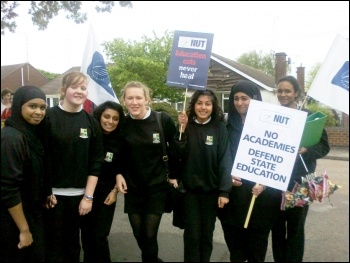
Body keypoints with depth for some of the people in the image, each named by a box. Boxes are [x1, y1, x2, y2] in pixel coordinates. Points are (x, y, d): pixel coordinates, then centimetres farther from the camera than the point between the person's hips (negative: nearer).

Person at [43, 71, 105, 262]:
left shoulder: (91, 122, 2)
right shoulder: (48, 117, -6)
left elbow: (96, 161, 2)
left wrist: (88, 196, -3)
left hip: (79, 194, 3)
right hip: (52, 193, -2)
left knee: (73, 242, 14)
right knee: (54, 244, 4)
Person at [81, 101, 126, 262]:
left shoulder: (121, 141, -2)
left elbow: (121, 170, 6)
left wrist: (115, 191, 0)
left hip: (106, 193, 0)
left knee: (99, 236, -3)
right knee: (86, 234, 8)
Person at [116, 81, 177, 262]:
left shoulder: (163, 120, -12)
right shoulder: (122, 123, -5)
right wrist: (118, 174, -5)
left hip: (157, 186, -3)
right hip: (132, 187, 3)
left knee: (149, 235, -1)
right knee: (138, 234, 12)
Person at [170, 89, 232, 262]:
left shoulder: (220, 128, -4)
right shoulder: (186, 126, 1)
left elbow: (225, 160, -8)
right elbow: (177, 155, -8)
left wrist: (224, 191, -14)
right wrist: (182, 130, -18)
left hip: (211, 189, 0)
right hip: (189, 188, 1)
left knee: (207, 233, 12)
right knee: (192, 234, 3)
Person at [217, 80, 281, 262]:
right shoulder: (228, 127, 7)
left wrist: (265, 183, -15)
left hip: (260, 195, -2)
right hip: (233, 195, 2)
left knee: (256, 248, 9)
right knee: (235, 247, 11)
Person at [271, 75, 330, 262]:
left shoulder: (308, 116, -1)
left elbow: (324, 147, -1)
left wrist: (305, 150, -20)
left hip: (299, 181, -2)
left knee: (295, 227, 7)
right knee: (277, 226, 11)